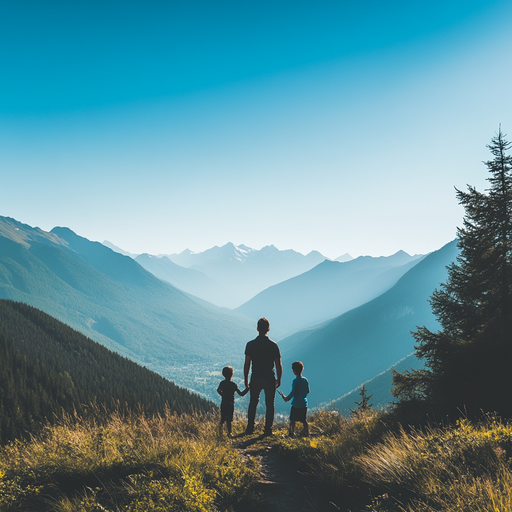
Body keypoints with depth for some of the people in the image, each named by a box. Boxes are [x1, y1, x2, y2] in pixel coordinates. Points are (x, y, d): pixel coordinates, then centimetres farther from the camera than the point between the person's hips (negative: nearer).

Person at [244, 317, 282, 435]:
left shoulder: (250, 344, -6)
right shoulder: (274, 345, -6)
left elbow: (247, 364, -5)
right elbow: (278, 365, -4)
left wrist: (246, 380, 5)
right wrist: (279, 379, 9)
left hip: (255, 378, 1)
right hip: (269, 379, -1)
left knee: (253, 403, 16)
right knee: (270, 405, 10)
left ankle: (250, 428, 18)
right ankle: (268, 430, 10)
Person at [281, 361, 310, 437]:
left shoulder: (295, 381, -16)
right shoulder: (305, 380, 2)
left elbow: (293, 392, -17)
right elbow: (308, 391, 10)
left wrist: (287, 398, -4)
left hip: (296, 404, -5)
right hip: (304, 403, 5)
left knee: (292, 419, 6)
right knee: (304, 420, 13)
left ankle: (292, 432, 9)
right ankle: (307, 432, 13)